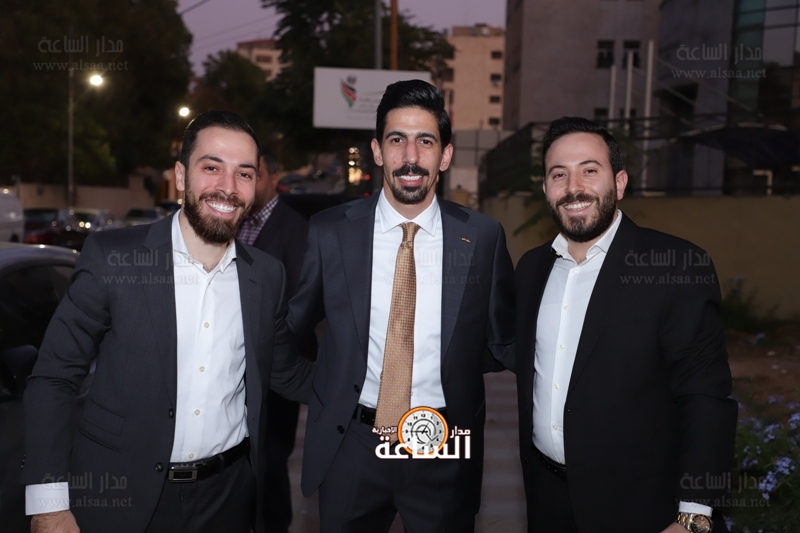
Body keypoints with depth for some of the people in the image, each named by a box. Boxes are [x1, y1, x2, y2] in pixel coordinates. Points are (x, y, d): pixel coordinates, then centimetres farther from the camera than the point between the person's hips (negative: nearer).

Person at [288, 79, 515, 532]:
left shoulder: (483, 237, -6)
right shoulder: (330, 232, -6)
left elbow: (505, 342, 4)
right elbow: (290, 325, 5)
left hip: (445, 450, 0)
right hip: (351, 444, 1)